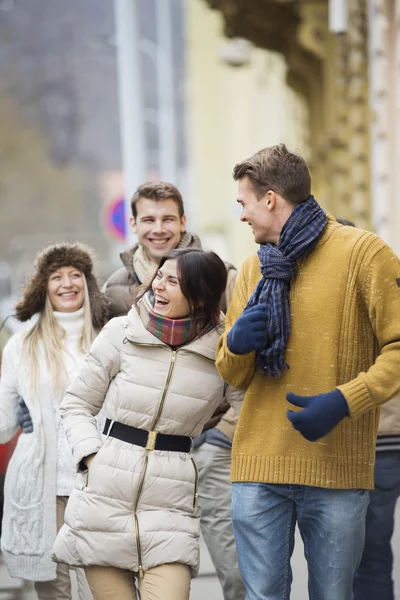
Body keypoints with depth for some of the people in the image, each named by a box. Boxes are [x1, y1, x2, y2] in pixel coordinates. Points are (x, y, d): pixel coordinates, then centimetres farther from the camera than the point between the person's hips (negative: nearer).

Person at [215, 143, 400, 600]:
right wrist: (236, 344, -3)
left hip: (338, 466, -4)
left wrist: (345, 400, -19)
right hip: (259, 464, 4)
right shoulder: (253, 268, 15)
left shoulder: (362, 252, -2)